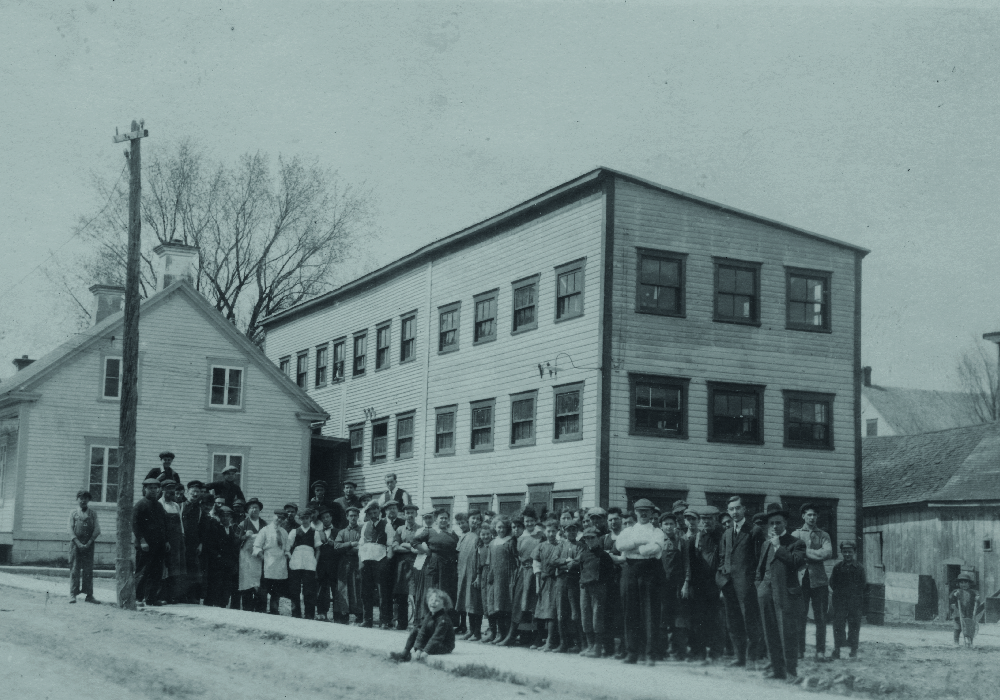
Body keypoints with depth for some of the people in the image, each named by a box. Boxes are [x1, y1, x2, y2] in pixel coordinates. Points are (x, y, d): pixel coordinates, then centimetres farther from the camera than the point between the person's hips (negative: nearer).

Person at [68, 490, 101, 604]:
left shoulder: (93, 513, 9)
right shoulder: (73, 512, 8)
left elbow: (97, 530, 3)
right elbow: (71, 529, 2)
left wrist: (89, 543, -7)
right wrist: (78, 543, -10)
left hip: (88, 544, 1)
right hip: (76, 543, -1)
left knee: (88, 569, 0)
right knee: (75, 569, -3)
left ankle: (89, 594, 3)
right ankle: (73, 594, 0)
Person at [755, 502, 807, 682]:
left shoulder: (796, 543, -2)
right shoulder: (766, 543, 19)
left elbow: (797, 562, -20)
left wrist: (778, 547, -14)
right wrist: (759, 585, 12)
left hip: (786, 594, -6)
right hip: (767, 593, 6)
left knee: (788, 633, -6)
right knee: (771, 633, 9)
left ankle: (790, 671, 1)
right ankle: (777, 668, 18)